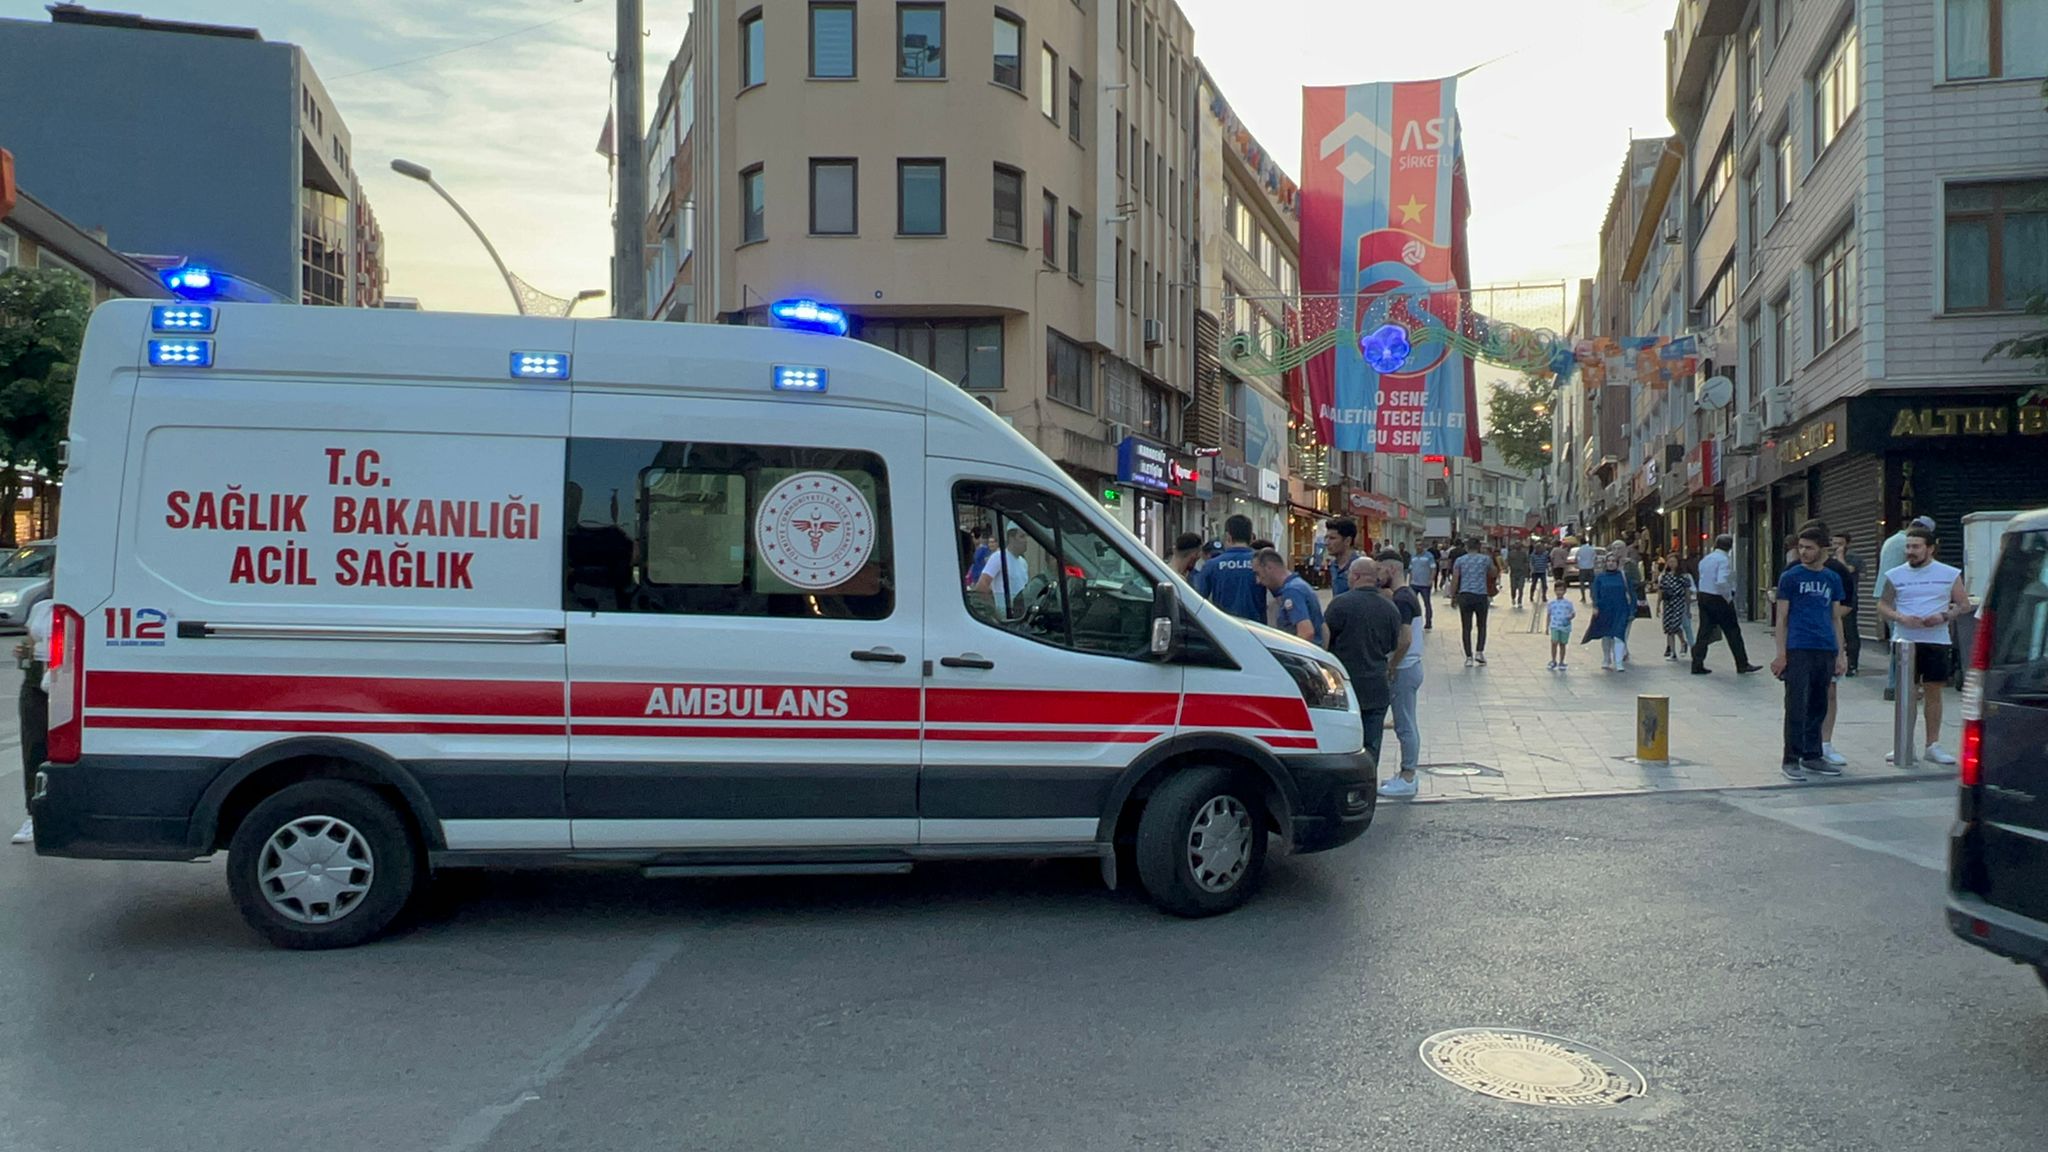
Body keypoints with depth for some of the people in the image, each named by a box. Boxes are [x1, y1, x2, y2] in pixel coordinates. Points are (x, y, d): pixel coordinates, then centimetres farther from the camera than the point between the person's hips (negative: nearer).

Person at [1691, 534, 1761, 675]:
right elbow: (1721, 582, -26)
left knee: (1704, 631, 9)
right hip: (1719, 599, -7)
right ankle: (1742, 665, 9)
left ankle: (1697, 665, 6)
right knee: (1733, 632, 3)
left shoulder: (1705, 559, 11)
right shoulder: (1724, 559, -13)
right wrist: (1729, 598, -14)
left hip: (1703, 596, 7)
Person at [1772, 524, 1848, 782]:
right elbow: (1782, 617, 0)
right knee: (1797, 707, -6)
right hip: (1798, 650, -4)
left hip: (1825, 651, 5)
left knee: (1818, 707, 11)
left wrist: (1840, 654, 10)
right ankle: (1790, 760, -1)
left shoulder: (1833, 579, 12)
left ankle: (1812, 756, 20)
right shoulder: (1790, 577, 1)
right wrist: (1781, 654, -7)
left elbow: (1836, 618, 16)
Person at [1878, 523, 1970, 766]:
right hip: (1905, 641, 0)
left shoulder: (1949, 574, 5)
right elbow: (1882, 606, 8)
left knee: (1934, 692, 3)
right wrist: (1900, 617, -12)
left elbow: (1964, 605, 6)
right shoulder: (1895, 576, 6)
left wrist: (1944, 616, -13)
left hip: (1936, 641, 0)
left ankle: (1933, 744, 10)